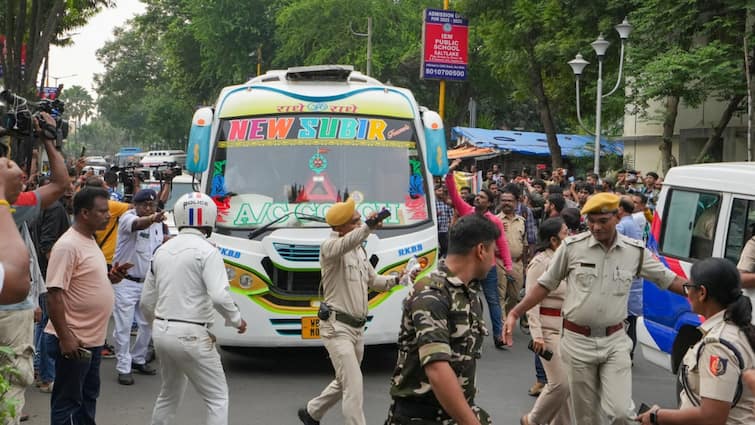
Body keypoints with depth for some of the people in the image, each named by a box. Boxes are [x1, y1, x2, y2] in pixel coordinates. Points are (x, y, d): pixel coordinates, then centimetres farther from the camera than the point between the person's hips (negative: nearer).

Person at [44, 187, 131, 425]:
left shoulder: (89, 240, 10)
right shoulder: (67, 246, -19)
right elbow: (54, 294, -22)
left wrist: (110, 277, 2)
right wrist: (65, 338, -25)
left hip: (92, 338, 9)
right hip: (73, 341, -9)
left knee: (88, 396, 20)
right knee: (67, 402, 1)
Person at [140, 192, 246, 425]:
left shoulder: (163, 250, 9)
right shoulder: (206, 250, -11)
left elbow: (146, 302, 14)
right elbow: (219, 297, -23)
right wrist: (236, 319, -5)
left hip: (161, 332, 7)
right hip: (190, 336, -7)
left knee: (169, 395, 25)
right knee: (218, 399, 5)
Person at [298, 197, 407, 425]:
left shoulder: (360, 250, 13)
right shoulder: (330, 246, -15)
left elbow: (373, 280, 22)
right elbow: (345, 245, -40)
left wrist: (396, 279, 3)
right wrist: (368, 227, -58)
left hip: (358, 327, 9)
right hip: (337, 327, -9)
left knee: (345, 383, 21)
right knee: (354, 386, -13)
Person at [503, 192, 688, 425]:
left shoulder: (636, 251, -1)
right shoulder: (572, 246, -6)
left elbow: (669, 280, 6)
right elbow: (545, 284, 2)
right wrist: (515, 313, -4)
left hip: (615, 342, 1)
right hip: (577, 341, 0)